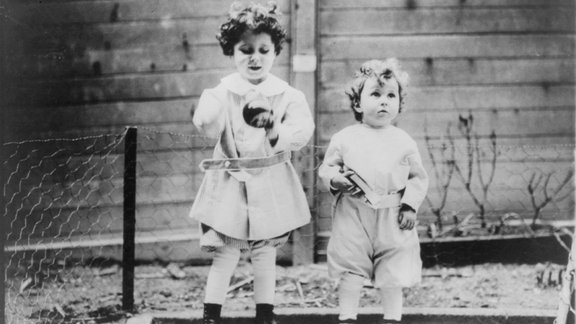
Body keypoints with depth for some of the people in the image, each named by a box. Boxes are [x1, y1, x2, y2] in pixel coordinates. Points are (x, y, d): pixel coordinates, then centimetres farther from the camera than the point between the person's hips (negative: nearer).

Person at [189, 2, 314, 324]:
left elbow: (302, 130, -12)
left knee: (266, 252, 10)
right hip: (230, 184, -1)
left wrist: (274, 130, -30)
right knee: (225, 253, -4)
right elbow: (207, 127, -19)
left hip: (271, 184, 1)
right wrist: (211, 113, -40)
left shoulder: (287, 95, -2)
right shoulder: (223, 91, -4)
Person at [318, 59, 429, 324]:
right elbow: (326, 168, 6)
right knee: (350, 277, 2)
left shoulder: (404, 142, 3)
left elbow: (418, 177, 7)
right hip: (353, 217, -1)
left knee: (392, 278, 6)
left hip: (392, 220, 1)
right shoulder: (344, 139, 1)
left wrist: (410, 205, -5)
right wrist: (335, 179, -15)